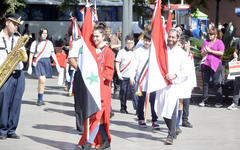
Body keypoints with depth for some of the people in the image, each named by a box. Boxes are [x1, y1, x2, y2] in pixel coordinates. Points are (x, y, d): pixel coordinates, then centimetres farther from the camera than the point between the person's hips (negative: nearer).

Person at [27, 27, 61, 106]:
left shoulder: (49, 43, 11)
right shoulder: (35, 43, 1)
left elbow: (53, 54, 13)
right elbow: (31, 55, 2)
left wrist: (57, 64, 5)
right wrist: (30, 66, -2)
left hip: (47, 62, 4)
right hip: (38, 62, -4)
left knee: (41, 81, 8)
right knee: (42, 81, -18)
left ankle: (39, 99, 17)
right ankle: (40, 99, -9)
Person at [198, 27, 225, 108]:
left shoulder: (219, 42, 4)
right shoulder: (206, 42, 17)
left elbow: (221, 53, -9)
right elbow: (202, 54, 17)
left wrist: (210, 51, -9)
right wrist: (205, 52, -7)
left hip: (216, 65, -4)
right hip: (206, 64, 5)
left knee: (217, 83, -4)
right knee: (205, 83, 5)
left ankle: (219, 102, 0)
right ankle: (204, 100, 11)